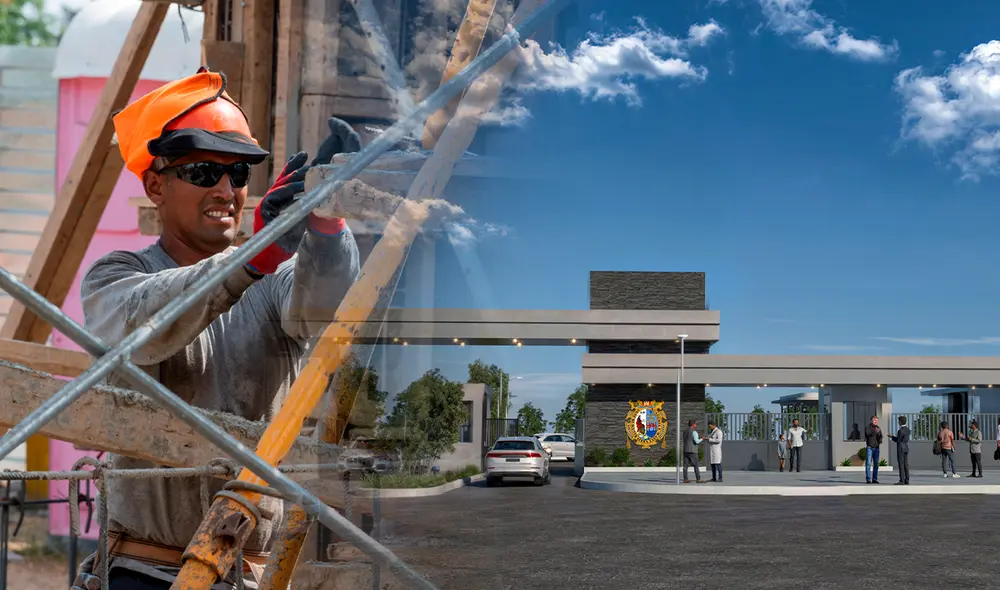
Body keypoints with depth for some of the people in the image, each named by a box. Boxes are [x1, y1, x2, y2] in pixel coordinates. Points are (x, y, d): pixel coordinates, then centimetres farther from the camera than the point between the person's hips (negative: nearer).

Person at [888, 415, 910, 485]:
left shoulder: (901, 430, -19)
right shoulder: (907, 429, 11)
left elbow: (898, 441, -15)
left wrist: (892, 437, 4)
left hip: (901, 448, -9)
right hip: (906, 448, 9)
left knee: (901, 464, -7)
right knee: (906, 464, 8)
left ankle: (902, 481, -8)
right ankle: (907, 481, 7)